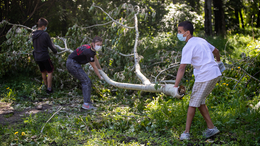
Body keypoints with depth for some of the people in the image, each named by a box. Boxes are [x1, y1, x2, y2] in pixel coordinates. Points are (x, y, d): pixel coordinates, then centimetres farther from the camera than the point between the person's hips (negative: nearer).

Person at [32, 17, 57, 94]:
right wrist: (55, 51, 10)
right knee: (50, 71, 7)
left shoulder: (34, 35, 1)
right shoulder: (45, 35, -18)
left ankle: (46, 85, 38)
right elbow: (50, 45, -9)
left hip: (37, 57, 6)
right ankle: (49, 89, 6)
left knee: (43, 71, 23)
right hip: (44, 56, -6)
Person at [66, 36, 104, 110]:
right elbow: (94, 67, -14)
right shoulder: (88, 52, -24)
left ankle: (88, 103, 14)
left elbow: (95, 59, 24)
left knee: (85, 82, 12)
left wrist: (101, 70, 34)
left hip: (73, 63, 11)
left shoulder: (92, 48, 6)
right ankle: (86, 103, -17)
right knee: (87, 81, -14)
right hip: (72, 63, -11)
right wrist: (100, 77, -2)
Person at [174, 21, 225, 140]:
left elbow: (182, 68, -19)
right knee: (199, 101, 17)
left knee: (193, 103, 0)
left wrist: (175, 86, -21)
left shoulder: (188, 47, -13)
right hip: (215, 73, 9)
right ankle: (211, 128, 18)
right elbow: (215, 51, 27)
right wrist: (219, 61, 47)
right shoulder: (201, 40, 13)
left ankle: (186, 133, 4)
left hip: (204, 76, -9)